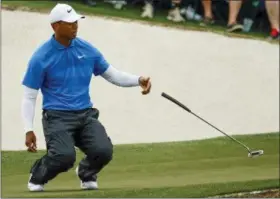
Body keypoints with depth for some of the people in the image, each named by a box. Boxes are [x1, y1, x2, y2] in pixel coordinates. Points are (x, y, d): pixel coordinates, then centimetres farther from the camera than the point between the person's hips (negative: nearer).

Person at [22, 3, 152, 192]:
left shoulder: (87, 49, 6)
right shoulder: (41, 58, -6)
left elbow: (113, 75, 14)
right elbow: (29, 96, -3)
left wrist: (138, 80, -5)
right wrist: (29, 130, -12)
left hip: (86, 115, 4)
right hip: (57, 117, -4)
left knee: (104, 150, -22)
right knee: (65, 156, -29)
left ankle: (86, 173, 15)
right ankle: (37, 176, 6)